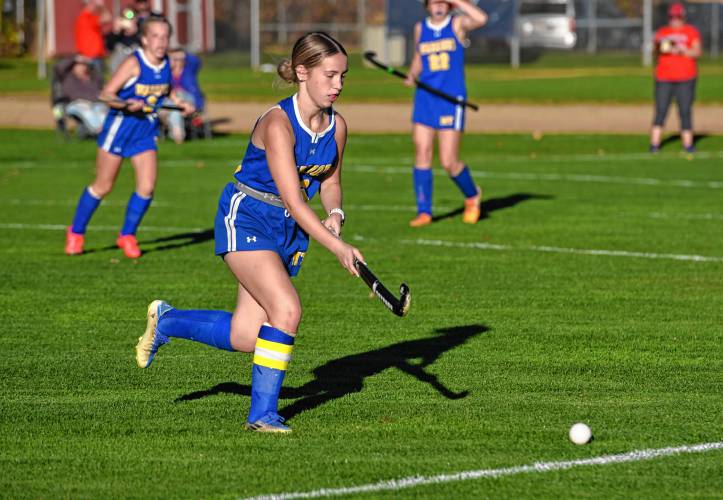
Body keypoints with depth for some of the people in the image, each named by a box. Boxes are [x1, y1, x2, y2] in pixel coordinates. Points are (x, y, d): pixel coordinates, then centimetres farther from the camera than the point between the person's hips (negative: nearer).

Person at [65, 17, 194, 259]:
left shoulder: (166, 65, 0)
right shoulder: (134, 63, -19)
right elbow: (106, 94, -20)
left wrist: (182, 106, 7)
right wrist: (127, 104, -36)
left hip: (146, 131, 5)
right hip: (120, 126, -5)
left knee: (147, 187, -7)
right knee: (103, 186, 5)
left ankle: (127, 235, 13)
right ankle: (76, 233, 24)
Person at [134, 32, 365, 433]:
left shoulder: (337, 127, -1)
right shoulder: (277, 123, -23)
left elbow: (330, 180, 16)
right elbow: (292, 200, -28)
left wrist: (335, 213, -7)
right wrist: (338, 248, -34)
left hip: (291, 232, 7)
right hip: (247, 220, -7)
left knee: (244, 337, 4)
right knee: (287, 310, -24)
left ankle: (166, 321, 31)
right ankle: (262, 412, -10)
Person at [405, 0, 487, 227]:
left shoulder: (457, 24, 0)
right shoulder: (420, 29, 11)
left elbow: (481, 19, -21)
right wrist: (412, 76, 4)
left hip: (452, 100, -4)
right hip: (424, 98, 4)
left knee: (449, 163, -6)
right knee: (422, 155, -5)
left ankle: (472, 195, 22)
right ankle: (424, 212, 1)